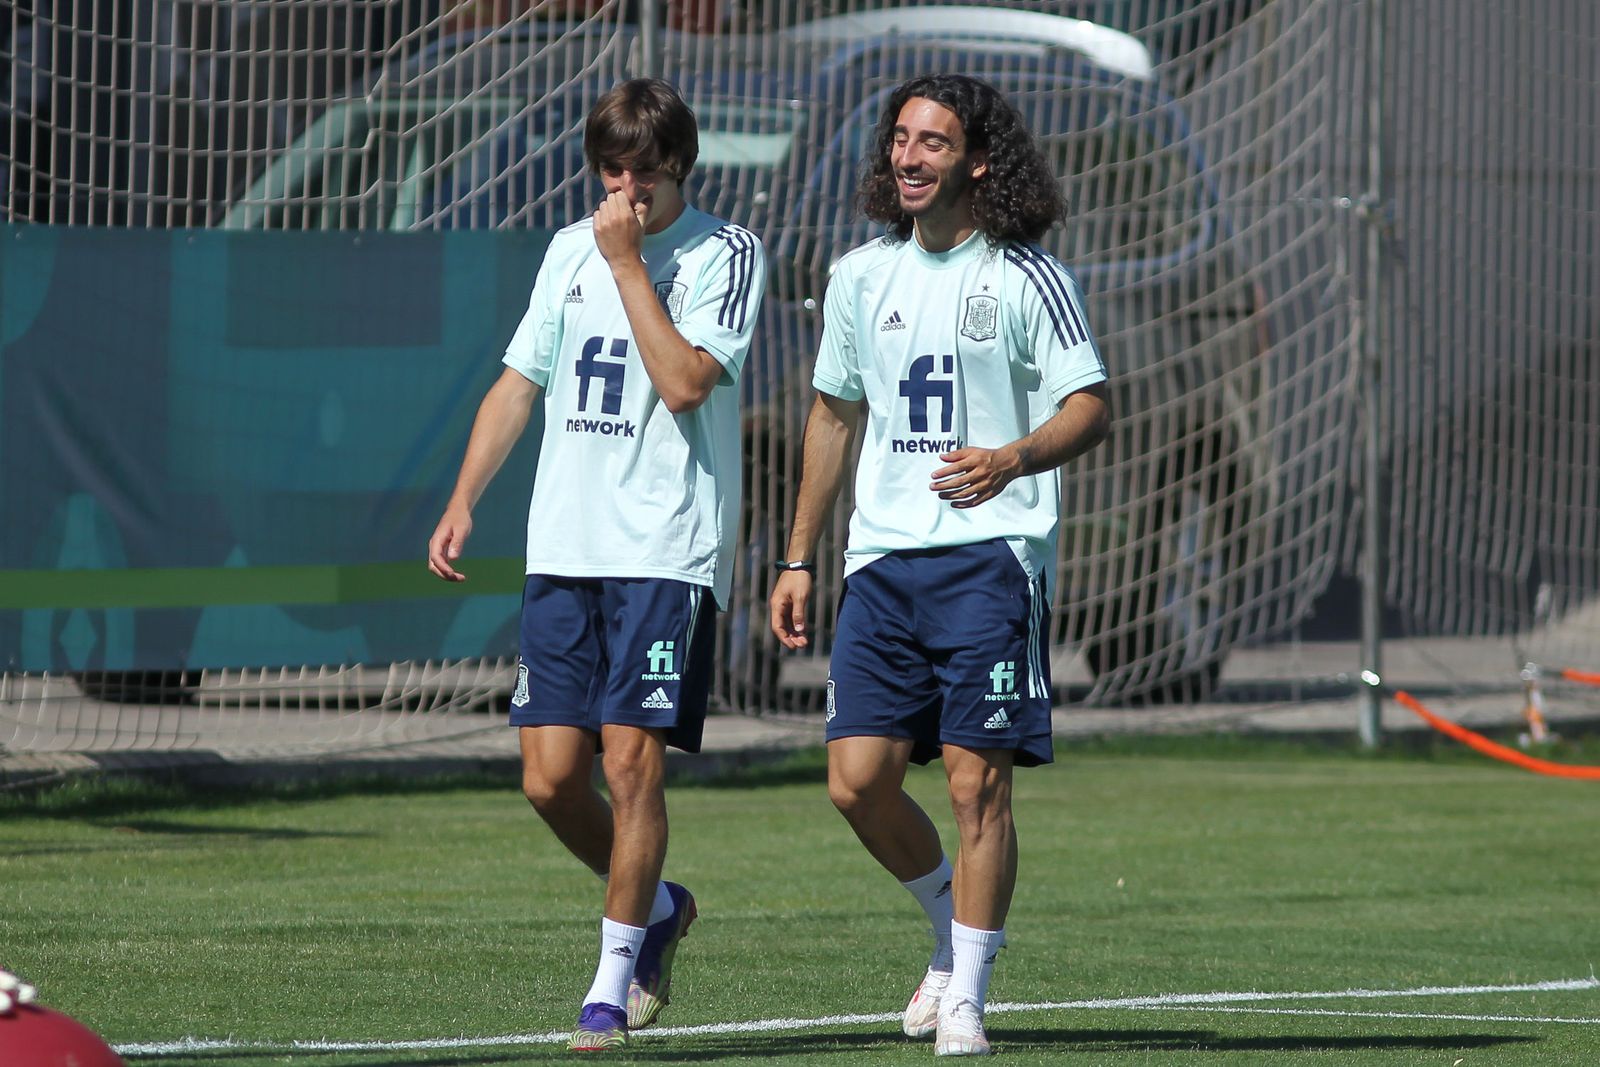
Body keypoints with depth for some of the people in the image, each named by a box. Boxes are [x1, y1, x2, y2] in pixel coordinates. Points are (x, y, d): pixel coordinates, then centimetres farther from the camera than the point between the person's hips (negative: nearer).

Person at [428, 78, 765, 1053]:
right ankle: (655, 909, 26)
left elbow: (684, 382, -16)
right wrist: (463, 502, 12)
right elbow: (520, 383, 20)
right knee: (552, 773, 0)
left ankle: (613, 988, 0)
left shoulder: (726, 254, -3)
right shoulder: (570, 251, 14)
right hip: (564, 550, 5)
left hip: (667, 556, -5)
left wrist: (629, 262, -12)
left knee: (631, 760, -10)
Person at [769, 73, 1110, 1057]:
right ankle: (954, 930, 23)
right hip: (882, 559, 5)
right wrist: (799, 558, 21)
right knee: (858, 778, -3)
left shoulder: (1027, 277, -4)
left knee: (977, 779, -7)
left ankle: (966, 999, 1)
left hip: (990, 555, -5)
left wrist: (1015, 459, -27)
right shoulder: (862, 276, 12)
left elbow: (1091, 405, -7)